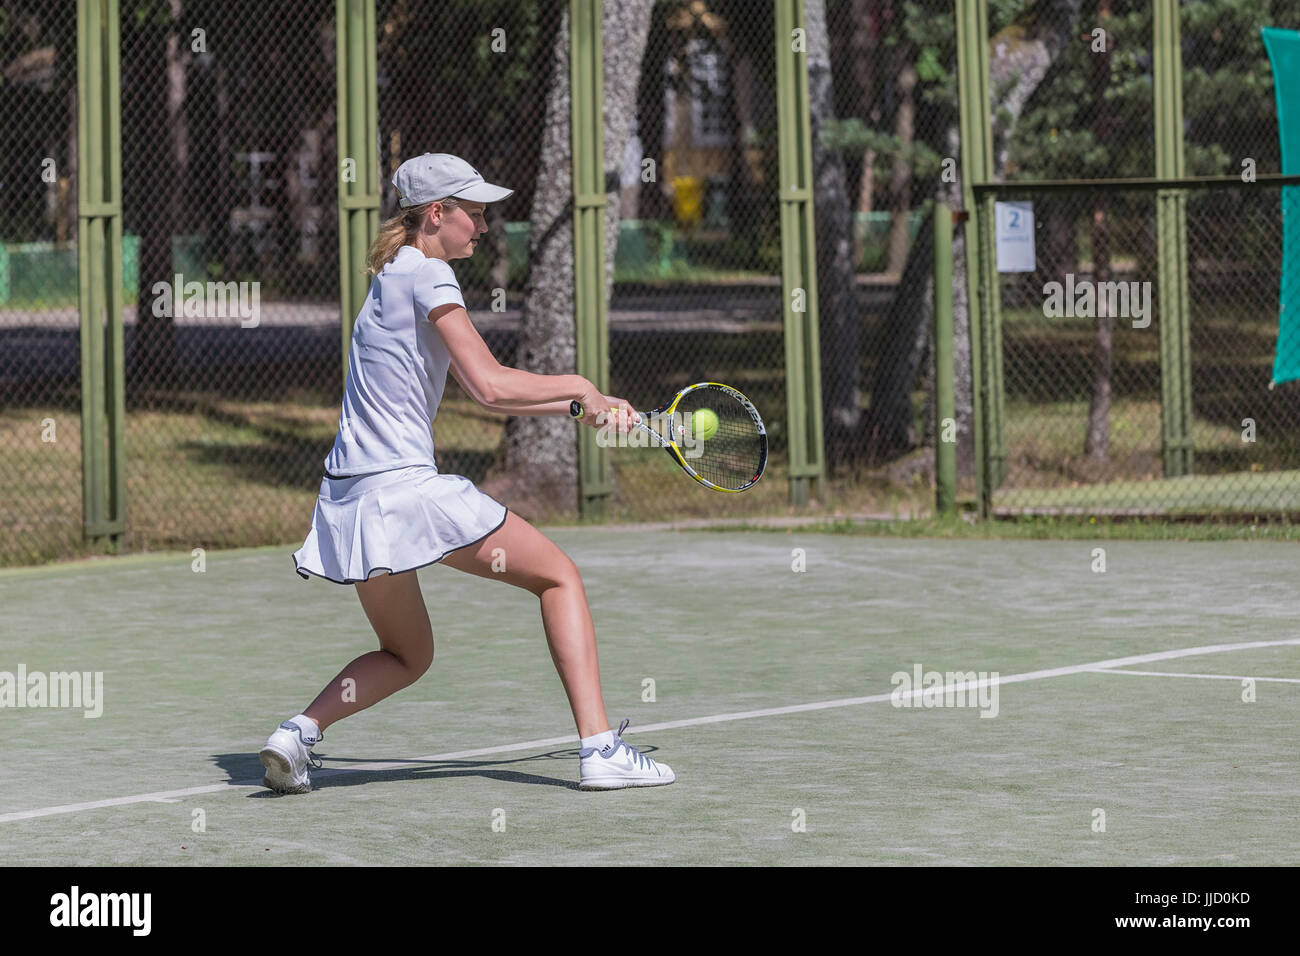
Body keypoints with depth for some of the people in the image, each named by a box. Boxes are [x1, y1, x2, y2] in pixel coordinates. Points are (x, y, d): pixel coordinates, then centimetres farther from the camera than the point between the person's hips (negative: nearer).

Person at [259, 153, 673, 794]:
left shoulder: (394, 278, 21)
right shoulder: (427, 274, -8)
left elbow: (486, 394, 23)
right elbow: (490, 386, -18)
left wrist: (581, 408, 17)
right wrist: (578, 387, -4)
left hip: (349, 500, 9)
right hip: (404, 486, -9)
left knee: (406, 656, 24)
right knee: (559, 576, 5)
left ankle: (300, 730, 0)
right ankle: (598, 747, -5)